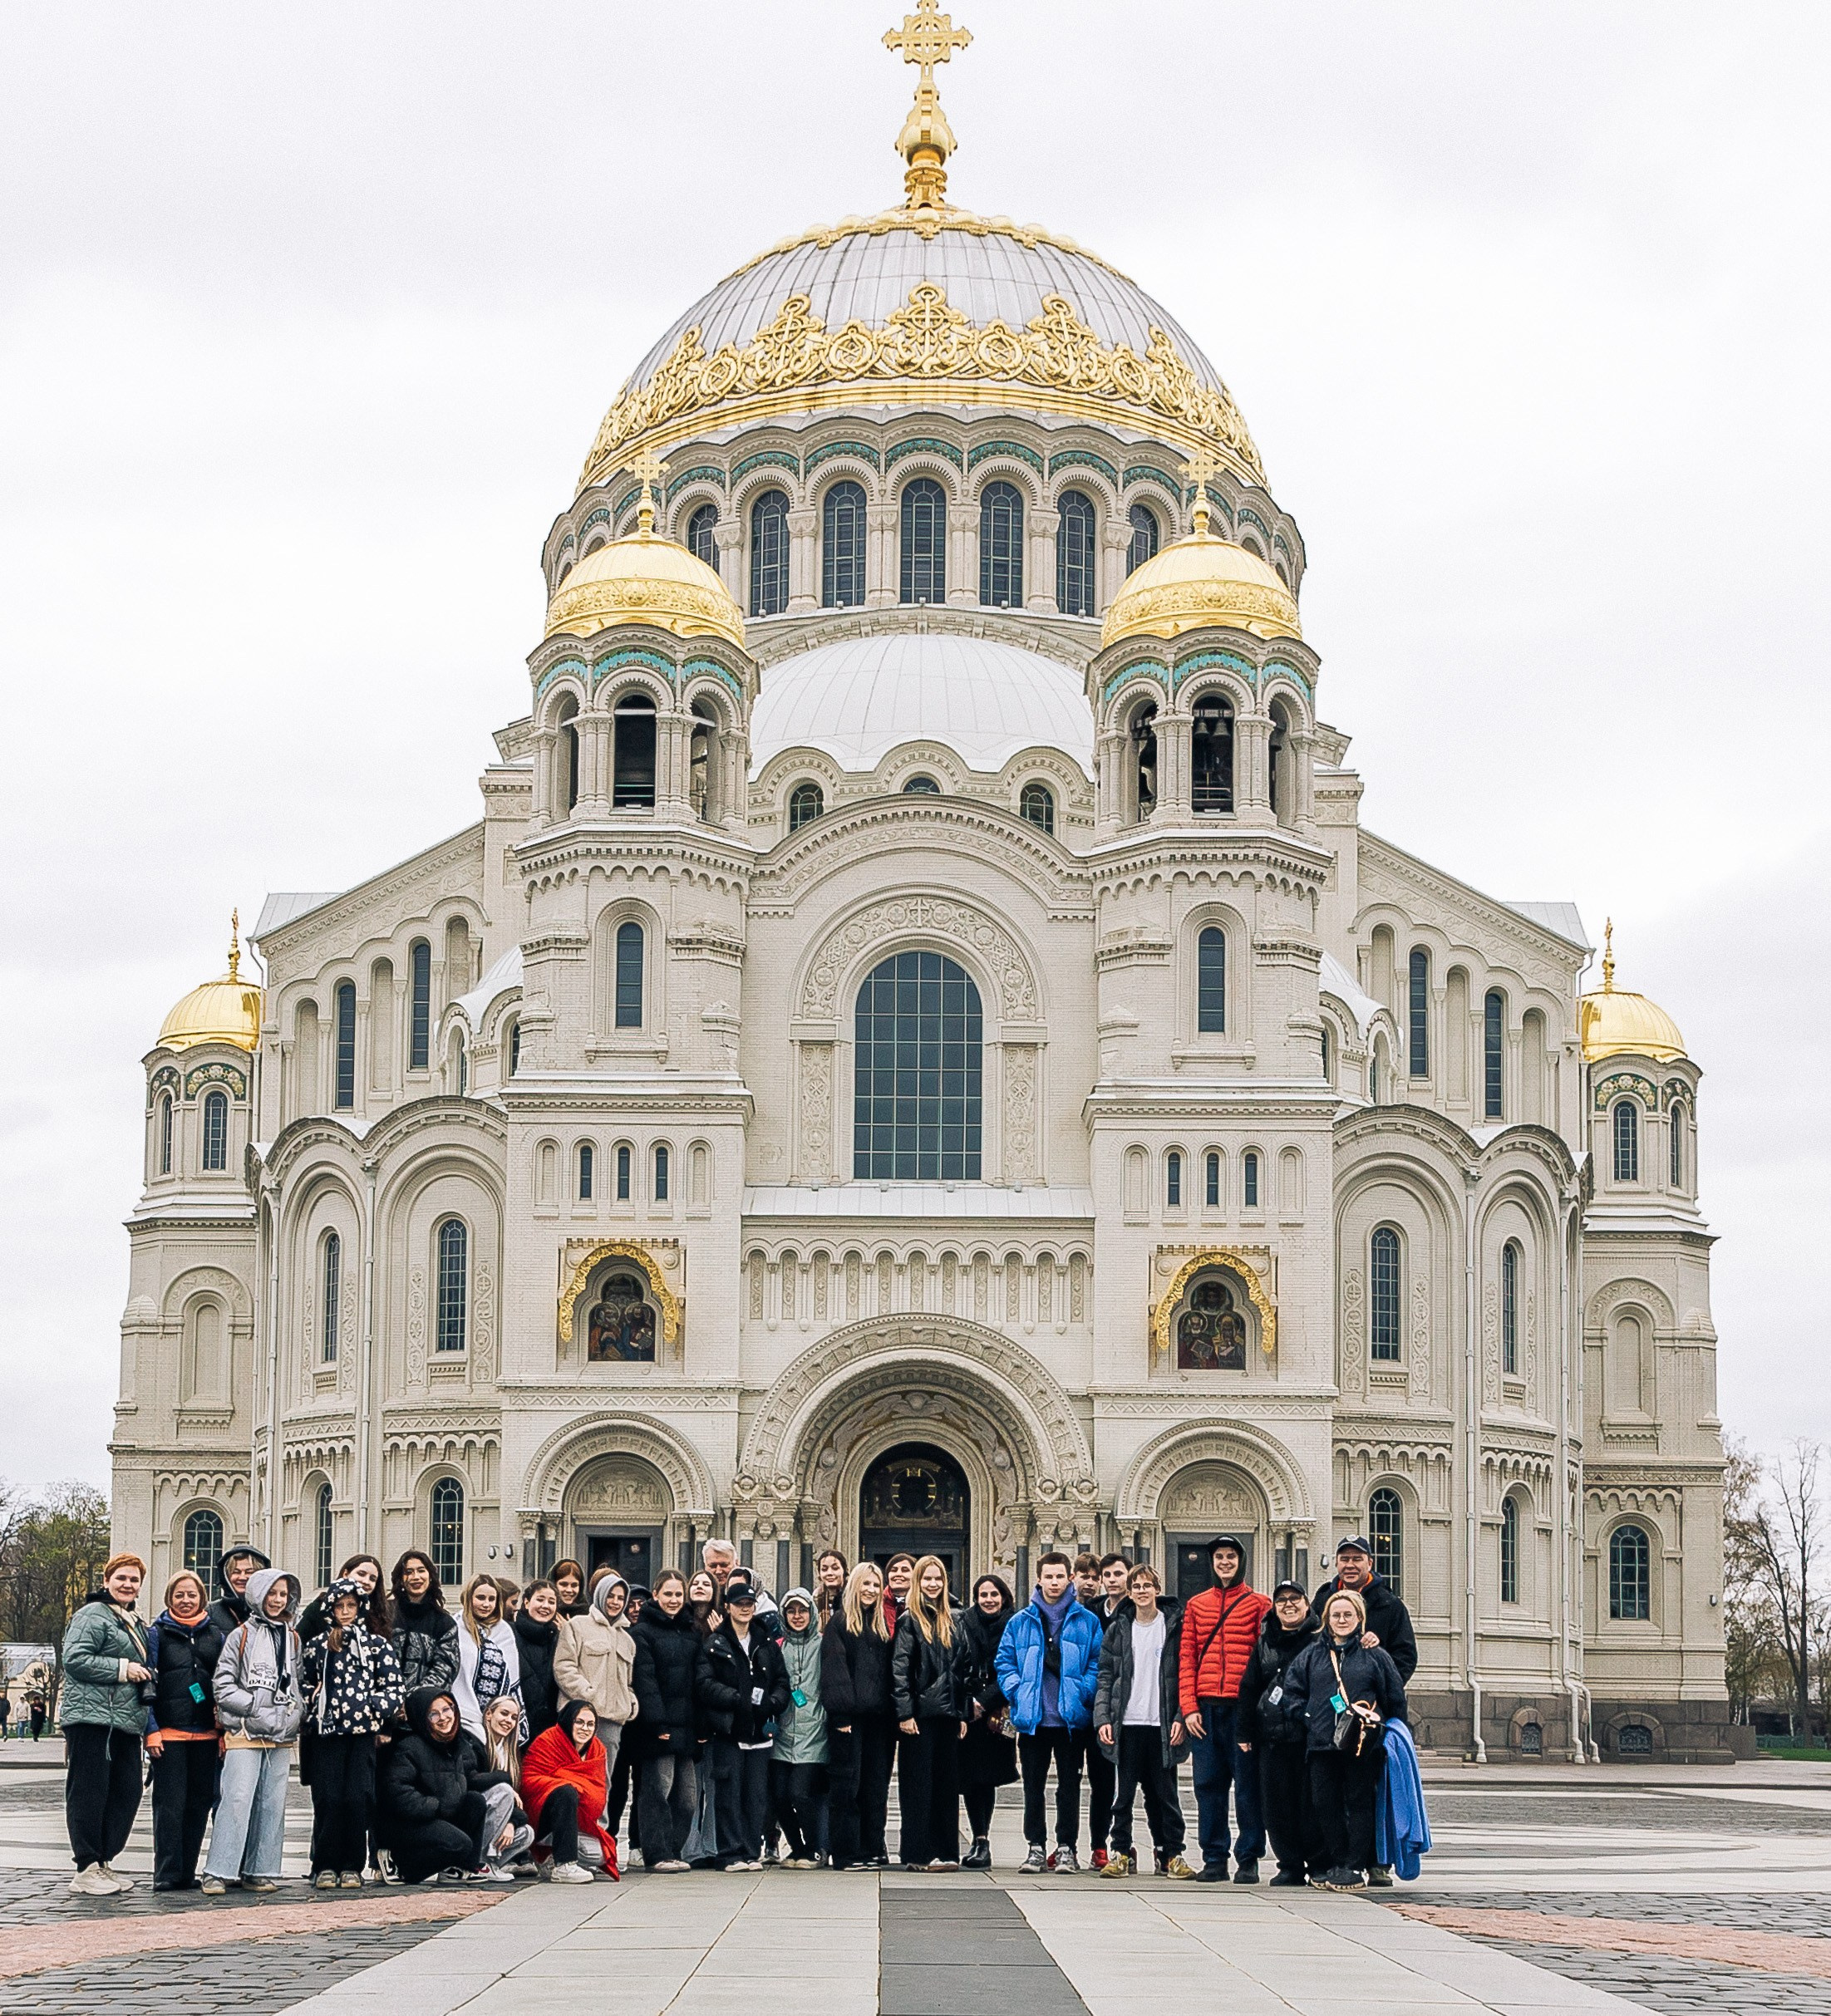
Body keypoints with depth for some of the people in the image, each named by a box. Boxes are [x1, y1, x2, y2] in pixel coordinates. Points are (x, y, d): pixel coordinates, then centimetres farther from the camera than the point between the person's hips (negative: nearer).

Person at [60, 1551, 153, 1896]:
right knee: (89, 1791, -7)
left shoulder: (134, 1624, 23)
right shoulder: (92, 1616, -6)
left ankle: (104, 1862, 15)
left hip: (125, 1723, 9)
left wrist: (145, 1674, 14)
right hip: (92, 1720, -9)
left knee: (126, 1792, 7)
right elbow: (75, 1659, -16)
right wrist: (123, 1669, -15)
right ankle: (86, 1870, -4)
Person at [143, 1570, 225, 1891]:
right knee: (170, 1802, -5)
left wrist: (226, 1731, 6)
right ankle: (167, 1873, -2)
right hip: (169, 1732, -3)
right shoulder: (158, 1633, 3)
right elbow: (147, 1684, -1)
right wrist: (151, 1730, -9)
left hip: (206, 1733, 3)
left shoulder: (216, 1634, 11)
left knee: (199, 1803, 5)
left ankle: (187, 1871, 12)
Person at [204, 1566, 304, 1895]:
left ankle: (259, 1871, 10)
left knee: (272, 1803, 4)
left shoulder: (293, 1639, 16)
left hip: (282, 1735, 5)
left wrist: (296, 1713, 5)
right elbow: (223, 1686, -3)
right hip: (245, 1732, -5)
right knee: (237, 1799, -12)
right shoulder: (241, 1636, 2)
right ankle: (217, 1873, -11)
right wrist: (256, 1707, -12)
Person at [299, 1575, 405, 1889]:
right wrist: (314, 1706, 1)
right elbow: (303, 1684, 18)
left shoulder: (378, 1645, 8)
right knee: (328, 1798, -5)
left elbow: (395, 1690, 5)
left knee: (358, 1798, -6)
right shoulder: (318, 1645, 13)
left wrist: (374, 1708, -8)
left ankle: (352, 1866, 3)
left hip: (363, 1732, -1)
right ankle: (325, 1866, 2)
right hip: (327, 1732, 1)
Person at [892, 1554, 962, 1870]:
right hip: (920, 1713, -6)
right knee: (919, 1783, -3)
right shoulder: (909, 1621, -3)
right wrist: (904, 1713, -15)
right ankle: (918, 1853, -1)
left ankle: (944, 1850, 11)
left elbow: (960, 1669, 16)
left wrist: (962, 1712, 10)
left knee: (946, 1783, 7)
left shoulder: (951, 1621, 15)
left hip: (947, 1713, 6)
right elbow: (899, 1669, -9)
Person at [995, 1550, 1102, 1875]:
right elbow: (1004, 1662, 9)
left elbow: (1097, 1662, 3)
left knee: (1069, 1784, 3)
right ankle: (1036, 1847, 13)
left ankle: (1066, 1848, 10)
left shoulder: (1086, 1622, 5)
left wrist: (1083, 1693, -10)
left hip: (1071, 1717, -1)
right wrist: (1016, 1692, -6)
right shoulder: (1020, 1622, 9)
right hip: (1032, 1717, 1)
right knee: (1033, 1785, 5)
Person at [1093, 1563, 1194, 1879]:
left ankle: (1171, 1855, 9)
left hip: (1162, 1724, -2)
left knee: (1165, 1794, 2)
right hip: (1127, 1723, 2)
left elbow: (1185, 1674, 0)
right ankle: (1121, 1853, 10)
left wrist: (1181, 1718, -9)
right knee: (1123, 1793, 3)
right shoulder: (1118, 1629, 10)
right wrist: (1103, 1718, -3)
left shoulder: (1174, 1625, 3)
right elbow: (1105, 1678, 8)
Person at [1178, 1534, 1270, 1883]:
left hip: (1243, 1707, -3)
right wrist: (1189, 1707, -1)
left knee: (1247, 1785, -1)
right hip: (1206, 1708, 3)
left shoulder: (1258, 1604, 5)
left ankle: (1248, 1860, 6)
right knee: (1208, 1785, 4)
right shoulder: (1196, 1605, 13)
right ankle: (1214, 1859, 10)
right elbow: (1187, 1658, 9)